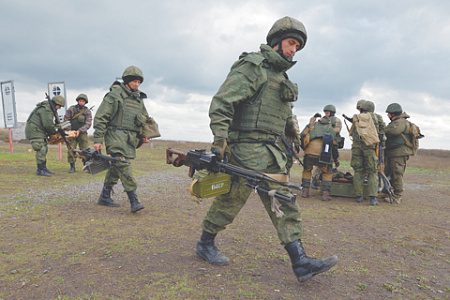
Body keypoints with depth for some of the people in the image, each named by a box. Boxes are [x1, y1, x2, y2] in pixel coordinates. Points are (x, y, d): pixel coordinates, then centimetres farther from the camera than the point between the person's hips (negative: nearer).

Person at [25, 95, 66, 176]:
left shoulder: (50, 109, 14)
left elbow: (49, 123, 22)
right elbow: (47, 124, -23)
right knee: (41, 150, -12)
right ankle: (40, 170, -8)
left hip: (40, 131, 11)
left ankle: (44, 168, 16)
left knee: (44, 149, 10)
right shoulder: (45, 110, -19)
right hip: (34, 131, -10)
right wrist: (54, 132, -8)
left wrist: (54, 126, 6)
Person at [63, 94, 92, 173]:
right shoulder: (71, 109, 0)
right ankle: (72, 166, 5)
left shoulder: (87, 111, 1)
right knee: (71, 150, -5)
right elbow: (66, 120, 0)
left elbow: (88, 124, -8)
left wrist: (79, 131, -20)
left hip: (82, 133, 0)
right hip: (72, 133, 0)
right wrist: (69, 131, -9)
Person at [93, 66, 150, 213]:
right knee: (124, 167, -15)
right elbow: (100, 117, -8)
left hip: (130, 139, 7)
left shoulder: (139, 99, 17)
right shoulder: (115, 95, -5)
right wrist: (98, 139, -12)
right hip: (117, 136, -7)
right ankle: (134, 201, -17)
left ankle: (104, 197, 24)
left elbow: (145, 119, 29)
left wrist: (145, 135, 14)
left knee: (116, 168, 12)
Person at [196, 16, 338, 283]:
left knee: (284, 202, 3)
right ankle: (205, 244, 24)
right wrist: (220, 139, -26)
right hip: (246, 149, -9)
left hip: (271, 153, 9)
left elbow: (287, 115, 30)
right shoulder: (253, 67, -7)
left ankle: (300, 262, 6)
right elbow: (222, 102, -18)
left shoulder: (281, 76, 21)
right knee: (230, 201, 2)